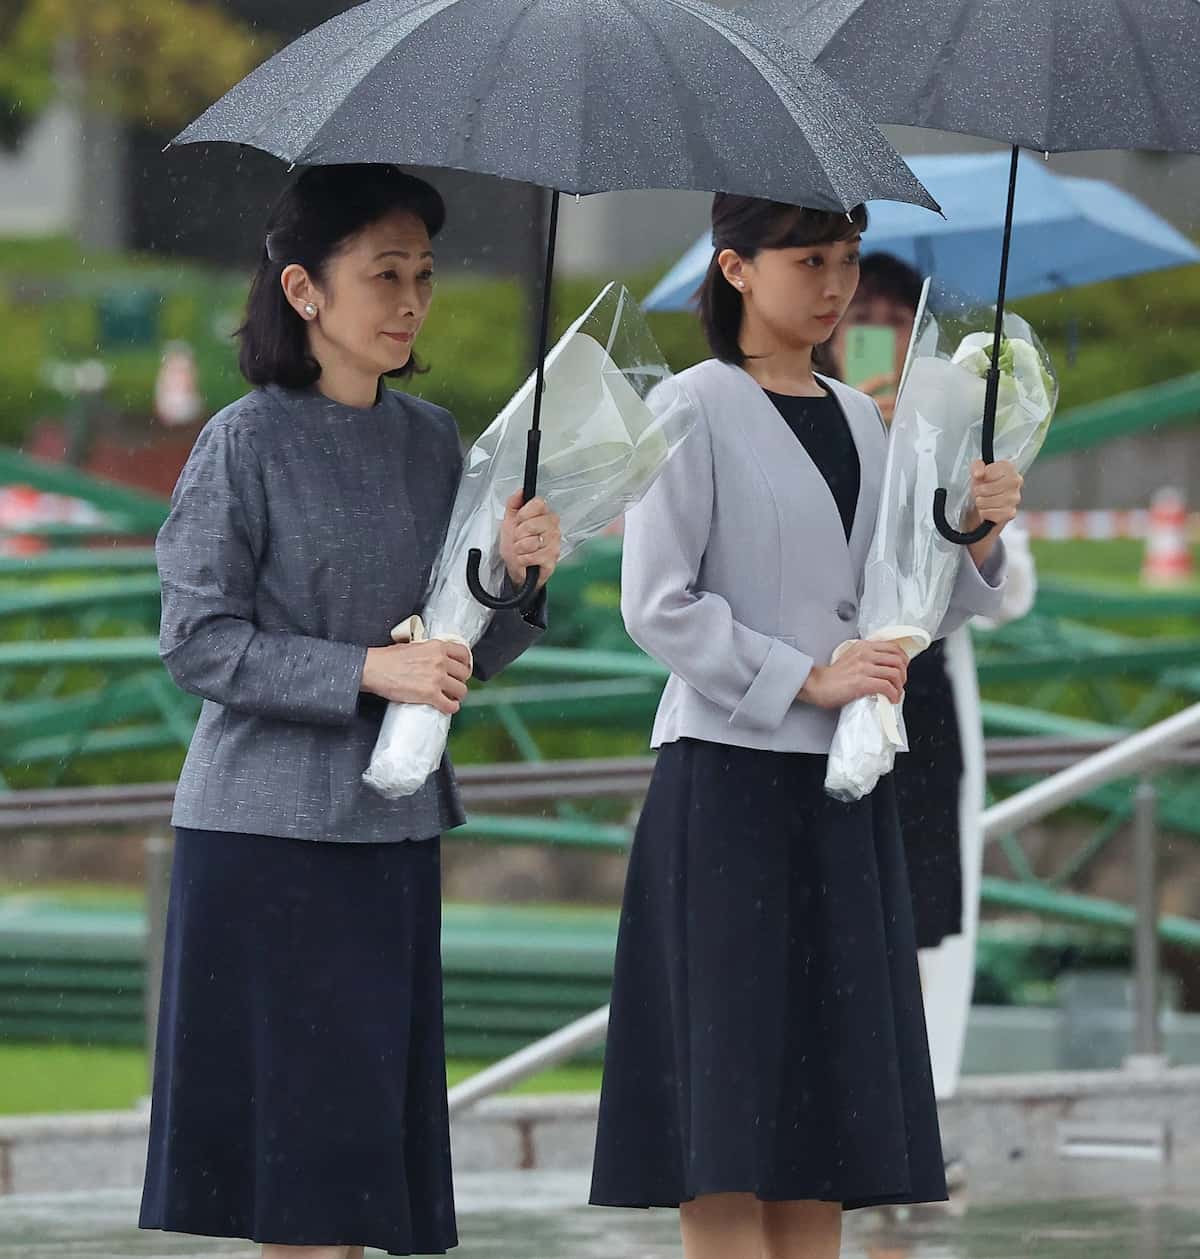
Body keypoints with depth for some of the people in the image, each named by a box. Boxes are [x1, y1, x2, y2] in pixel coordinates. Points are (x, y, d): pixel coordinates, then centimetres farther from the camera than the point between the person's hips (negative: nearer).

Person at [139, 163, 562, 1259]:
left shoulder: (431, 440, 9)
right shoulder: (246, 443, -7)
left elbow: (466, 658, 11)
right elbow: (199, 642, -11)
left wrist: (516, 574, -9)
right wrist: (366, 671, -19)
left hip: (395, 828, 6)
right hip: (269, 831, -6)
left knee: (373, 1134, 4)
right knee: (303, 1124, -6)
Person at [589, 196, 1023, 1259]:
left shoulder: (860, 421, 14)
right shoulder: (701, 406, -5)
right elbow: (658, 605, -10)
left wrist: (975, 534, -3)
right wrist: (808, 680, -16)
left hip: (842, 790, 6)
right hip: (728, 773, -6)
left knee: (821, 1119, 4)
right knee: (725, 1131, -7)